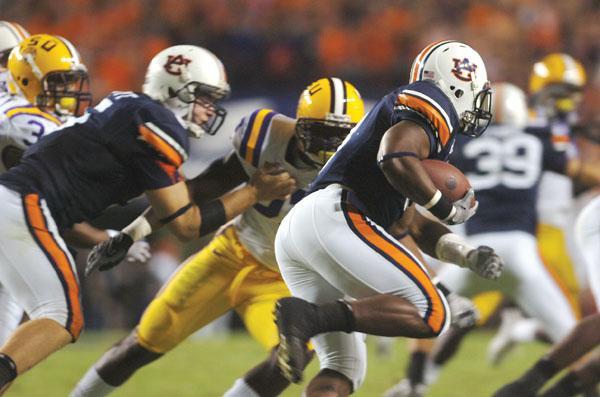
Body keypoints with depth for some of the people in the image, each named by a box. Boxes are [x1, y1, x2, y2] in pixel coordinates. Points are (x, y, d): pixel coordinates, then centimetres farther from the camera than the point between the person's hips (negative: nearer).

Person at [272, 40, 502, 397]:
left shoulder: (401, 113, 34)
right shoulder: (433, 102, 5)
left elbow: (416, 226, 34)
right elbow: (396, 160, -16)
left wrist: (469, 256, 19)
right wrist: (447, 207, -1)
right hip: (333, 217, -10)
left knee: (343, 368, 11)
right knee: (431, 314, -10)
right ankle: (311, 317, -22)